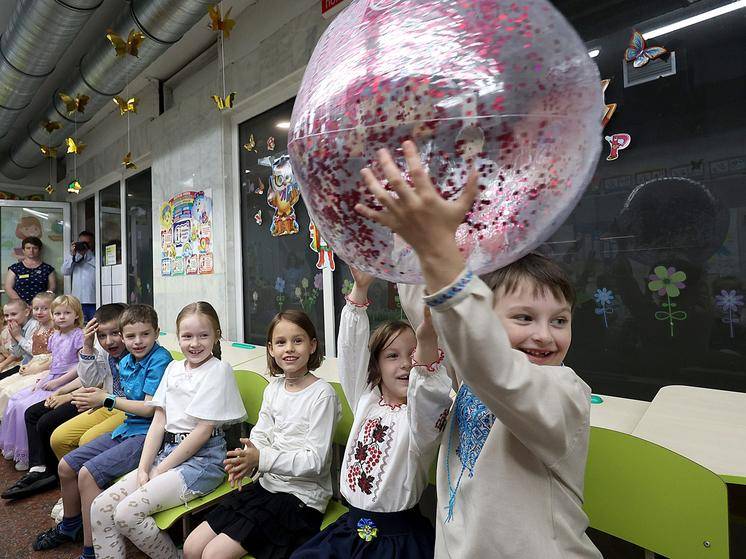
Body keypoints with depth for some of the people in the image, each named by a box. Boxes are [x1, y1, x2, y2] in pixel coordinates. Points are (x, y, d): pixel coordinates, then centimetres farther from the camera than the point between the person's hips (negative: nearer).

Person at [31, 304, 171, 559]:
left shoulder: (160, 359, -19)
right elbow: (130, 400, 11)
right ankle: (70, 526, 39)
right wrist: (98, 397, -3)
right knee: (66, 466, 13)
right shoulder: (125, 362, 8)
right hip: (126, 428, 9)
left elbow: (150, 408, -20)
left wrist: (107, 399, -12)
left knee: (88, 473, -19)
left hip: (147, 434, -9)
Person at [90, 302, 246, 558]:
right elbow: (158, 421, 8)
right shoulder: (174, 368, 10)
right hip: (168, 451, 7)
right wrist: (143, 468, -3)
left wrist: (161, 470, -9)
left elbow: (203, 430, -14)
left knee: (127, 513, -17)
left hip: (203, 457, -7)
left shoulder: (219, 370, -11)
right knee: (101, 508, -4)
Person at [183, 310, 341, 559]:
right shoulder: (274, 387, 6)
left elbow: (315, 460, -19)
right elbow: (261, 434, 7)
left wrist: (261, 459, -25)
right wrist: (245, 460, -15)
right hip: (267, 484, 7)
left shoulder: (322, 394, -17)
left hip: (301, 497, -7)